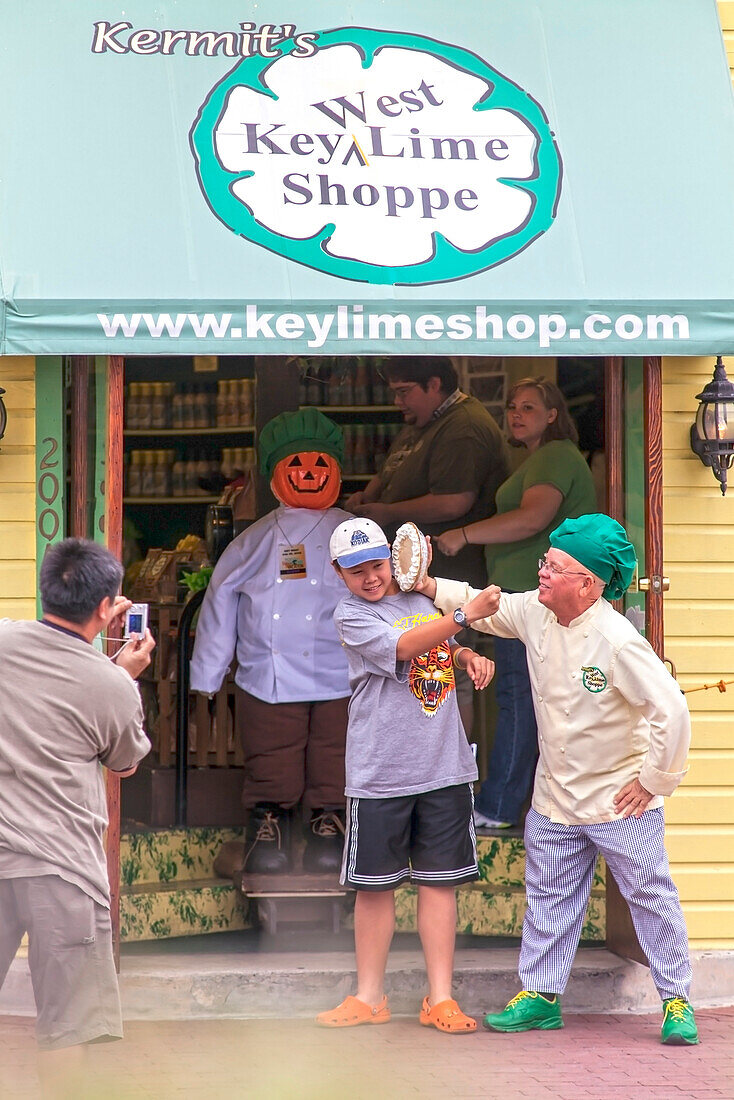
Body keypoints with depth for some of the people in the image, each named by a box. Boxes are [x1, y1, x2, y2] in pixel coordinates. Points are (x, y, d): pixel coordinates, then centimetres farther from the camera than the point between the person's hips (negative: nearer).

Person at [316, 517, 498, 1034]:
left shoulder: (422, 598, 13)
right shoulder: (350, 615, -3)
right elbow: (402, 647, -20)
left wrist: (470, 657, 8)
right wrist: (465, 615, -24)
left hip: (444, 766, 4)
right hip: (379, 772, -3)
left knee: (440, 880, 4)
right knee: (375, 884, 5)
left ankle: (441, 999, 9)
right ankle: (370, 997, 17)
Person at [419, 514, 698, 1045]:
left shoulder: (617, 641, -26)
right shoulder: (534, 612, -5)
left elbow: (670, 709, -26)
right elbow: (487, 608, 16)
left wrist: (655, 781, -18)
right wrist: (430, 586, 5)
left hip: (620, 799, -7)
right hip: (556, 797, 7)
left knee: (651, 898, 3)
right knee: (549, 898, 14)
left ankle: (676, 1001, 14)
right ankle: (540, 995, 24)